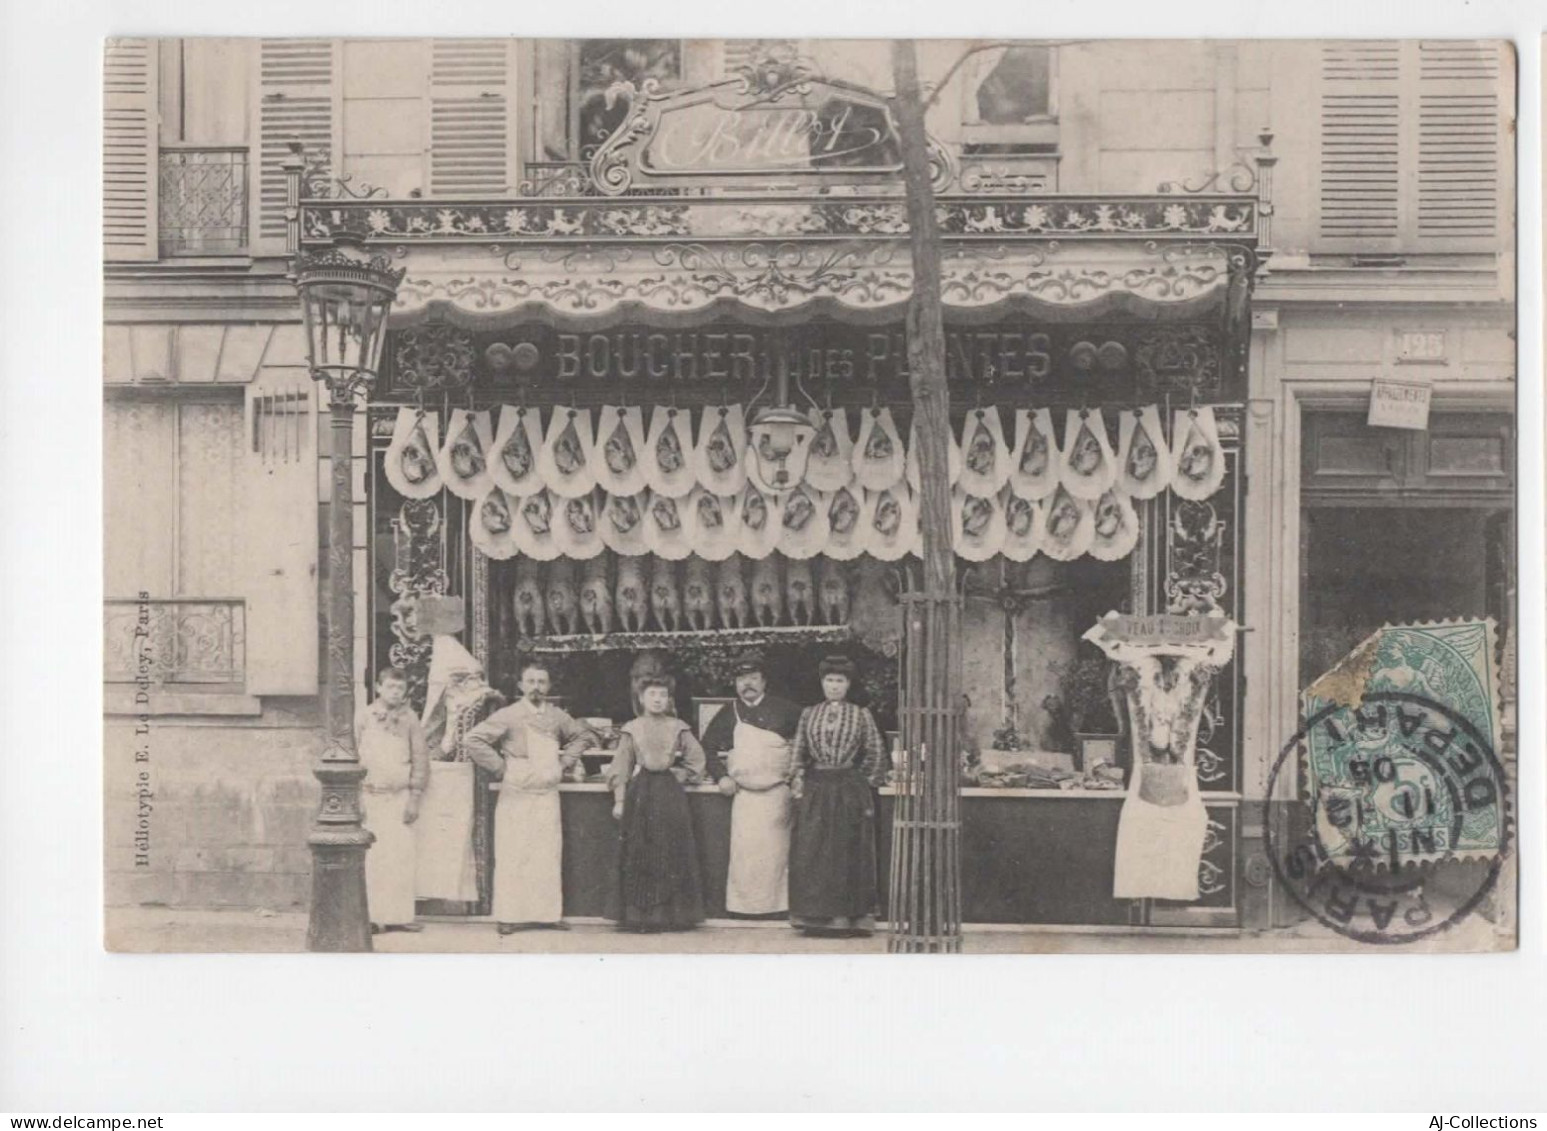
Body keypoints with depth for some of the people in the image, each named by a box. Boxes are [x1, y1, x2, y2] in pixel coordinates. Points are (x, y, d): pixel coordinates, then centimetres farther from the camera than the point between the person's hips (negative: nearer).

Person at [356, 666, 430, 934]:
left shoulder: (408, 717, 7)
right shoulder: (363, 716, 3)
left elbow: (420, 758, 8)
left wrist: (415, 798, 1)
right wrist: (357, 796, -4)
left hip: (401, 796, 2)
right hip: (371, 795, -2)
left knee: (403, 856, -2)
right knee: (371, 858, -5)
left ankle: (399, 915, 4)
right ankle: (372, 918, -2)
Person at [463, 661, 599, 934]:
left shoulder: (556, 716, 8)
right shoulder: (508, 716, -6)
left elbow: (583, 735, 24)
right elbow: (472, 740, -11)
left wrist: (564, 762, 11)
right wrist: (500, 767, -10)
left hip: (548, 796, 4)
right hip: (516, 796, -4)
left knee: (548, 856, 3)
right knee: (513, 857, -4)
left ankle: (549, 913, 8)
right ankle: (509, 916, -1)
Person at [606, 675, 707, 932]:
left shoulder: (678, 728, 4)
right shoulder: (632, 730, 4)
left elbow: (696, 758, 12)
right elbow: (621, 768, 4)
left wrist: (683, 776, 1)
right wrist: (619, 800, -1)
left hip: (670, 794, 1)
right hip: (640, 794, -1)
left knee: (672, 855, -1)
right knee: (639, 855, -2)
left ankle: (671, 914, 4)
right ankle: (639, 915, 1)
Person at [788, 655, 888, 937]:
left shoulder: (861, 716, 3)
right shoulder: (808, 715, 9)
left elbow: (876, 754, 7)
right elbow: (799, 754, 11)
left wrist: (865, 782, 4)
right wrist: (799, 785, 2)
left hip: (850, 794, -2)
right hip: (815, 791, 2)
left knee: (849, 855, -1)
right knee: (811, 855, -2)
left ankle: (848, 916, 2)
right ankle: (816, 916, 2)